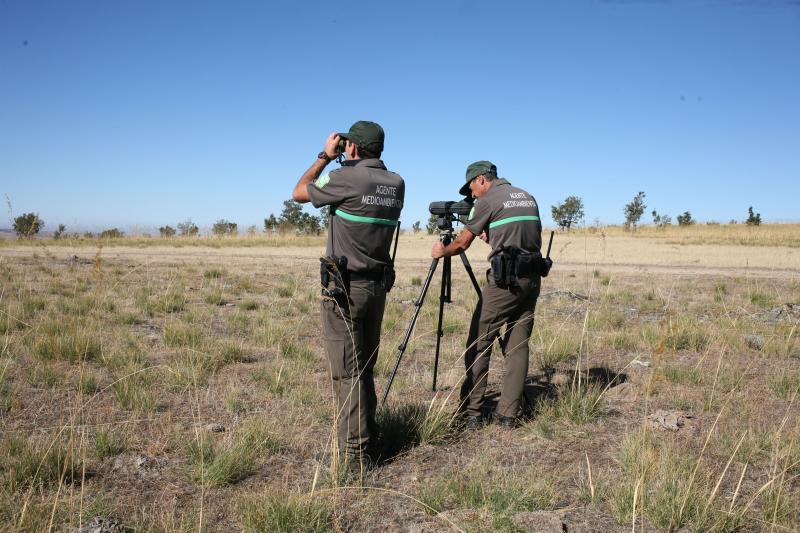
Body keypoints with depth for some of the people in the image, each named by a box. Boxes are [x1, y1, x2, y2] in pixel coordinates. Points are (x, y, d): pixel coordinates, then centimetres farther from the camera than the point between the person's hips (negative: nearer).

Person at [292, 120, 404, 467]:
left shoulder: (346, 178, -14)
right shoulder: (396, 184, 5)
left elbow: (299, 193, 1)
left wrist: (325, 156, 10)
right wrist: (336, 162, 18)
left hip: (344, 286, -7)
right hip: (378, 285, 7)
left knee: (346, 372, -1)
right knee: (364, 368, 17)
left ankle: (356, 451, 2)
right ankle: (368, 440, 25)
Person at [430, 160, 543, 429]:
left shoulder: (488, 201, -2)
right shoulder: (528, 197, 18)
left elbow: (462, 243, 3)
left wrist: (441, 251, 23)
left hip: (505, 280, -7)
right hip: (533, 278, 7)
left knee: (478, 344, 1)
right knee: (518, 345, 8)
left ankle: (471, 412, 1)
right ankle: (508, 414, 9)